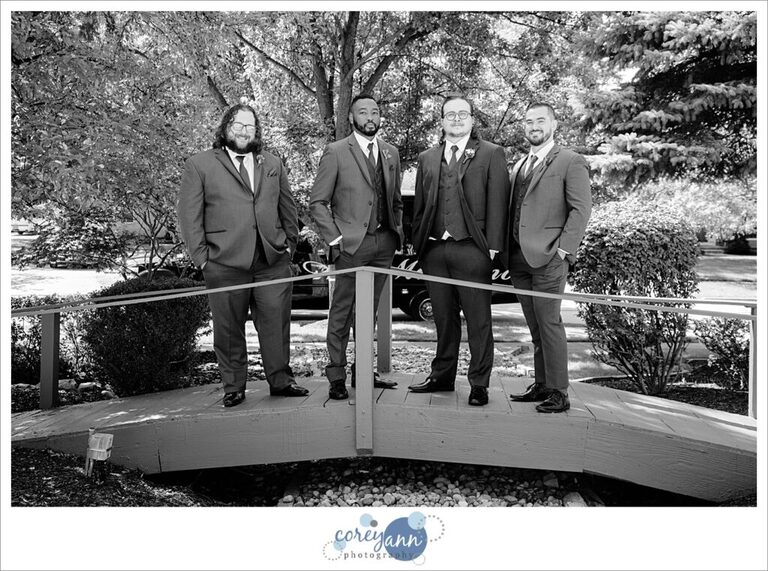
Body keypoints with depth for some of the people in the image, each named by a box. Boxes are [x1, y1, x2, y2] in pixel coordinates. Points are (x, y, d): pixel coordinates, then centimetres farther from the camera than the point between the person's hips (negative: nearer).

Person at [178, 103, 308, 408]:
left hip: (274, 261, 3)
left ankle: (280, 380, 19)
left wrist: (289, 243, 10)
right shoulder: (199, 165, 4)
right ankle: (233, 387, 18)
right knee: (229, 329, 5)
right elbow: (190, 216, 0)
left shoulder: (272, 164, 17)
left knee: (276, 323, 5)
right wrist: (202, 257, -6)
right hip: (225, 264, -3)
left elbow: (287, 207, 20)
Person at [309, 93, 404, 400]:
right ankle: (336, 376, 8)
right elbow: (317, 202, -3)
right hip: (352, 244, -5)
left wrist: (397, 232, 10)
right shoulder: (336, 152, -2)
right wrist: (334, 238, -10)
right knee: (342, 313, -1)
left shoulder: (391, 152, 14)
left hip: (385, 242, 5)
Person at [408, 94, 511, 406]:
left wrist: (493, 248, -10)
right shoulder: (427, 158, 16)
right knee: (444, 318, 14)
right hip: (434, 250, 4)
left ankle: (479, 384, 11)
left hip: (471, 249, -4)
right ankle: (442, 376, 25)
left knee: (478, 320, 2)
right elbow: (419, 204, 15)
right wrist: (418, 244, 7)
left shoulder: (491, 154, 4)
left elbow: (497, 203, -3)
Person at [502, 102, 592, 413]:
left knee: (549, 323, -7)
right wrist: (506, 251, 11)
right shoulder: (519, 165, 20)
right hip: (518, 258, 7)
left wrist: (563, 249, -15)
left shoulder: (570, 162, -1)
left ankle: (558, 393, 1)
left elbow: (581, 209, -7)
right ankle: (541, 385, 20)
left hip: (547, 257, -7)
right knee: (535, 327, 12)